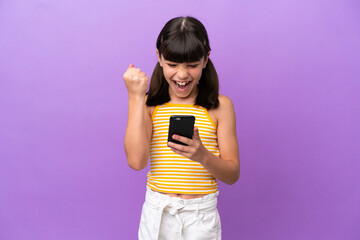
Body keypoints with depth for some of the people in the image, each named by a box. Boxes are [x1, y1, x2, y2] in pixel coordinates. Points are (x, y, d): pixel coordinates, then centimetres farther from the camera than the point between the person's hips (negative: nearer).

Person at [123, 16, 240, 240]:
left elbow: (233, 174, -4)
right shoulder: (150, 104, 0)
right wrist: (136, 97, -14)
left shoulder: (220, 106, -3)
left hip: (201, 217, 0)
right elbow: (136, 161, -15)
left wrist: (203, 156, -24)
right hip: (157, 214, 1)